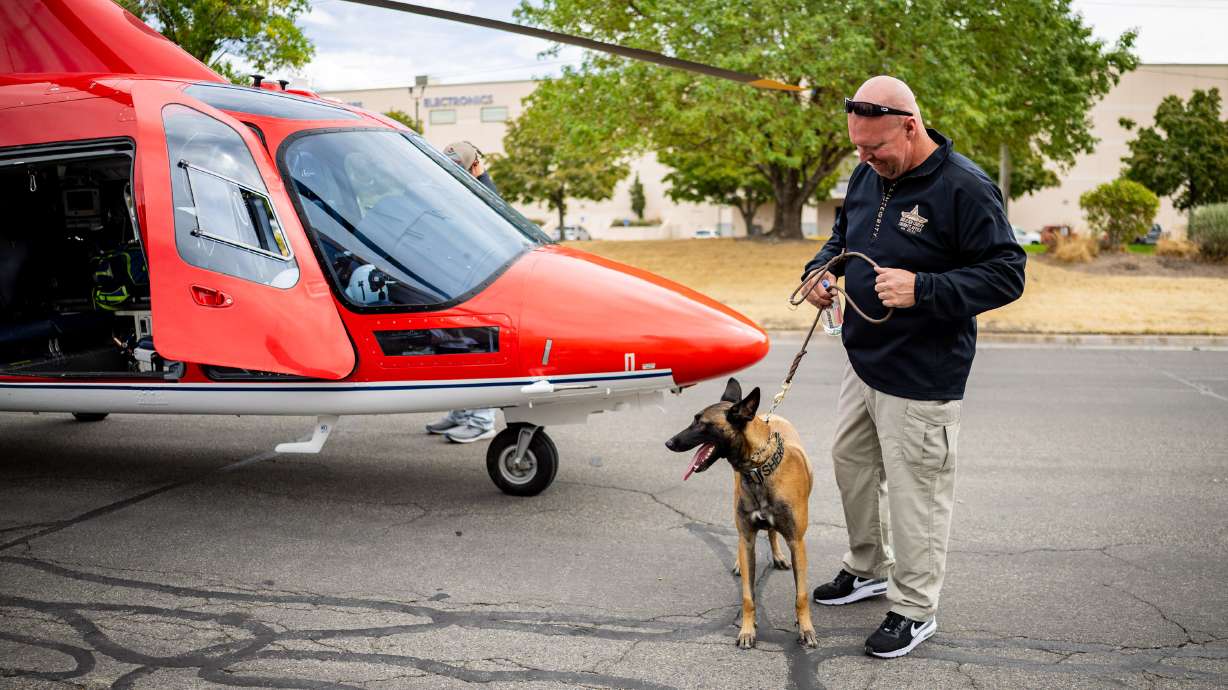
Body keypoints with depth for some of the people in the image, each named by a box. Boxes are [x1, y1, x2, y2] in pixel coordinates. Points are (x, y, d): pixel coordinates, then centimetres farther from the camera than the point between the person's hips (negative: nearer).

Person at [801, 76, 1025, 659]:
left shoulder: (965, 188, -20)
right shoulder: (868, 175, 4)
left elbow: (1007, 274, -20)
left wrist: (922, 288, -29)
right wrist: (822, 267, 0)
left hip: (921, 378, -8)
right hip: (863, 362, 8)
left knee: (915, 489, 2)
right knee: (851, 464, 20)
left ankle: (915, 609, 19)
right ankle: (868, 569, 41)